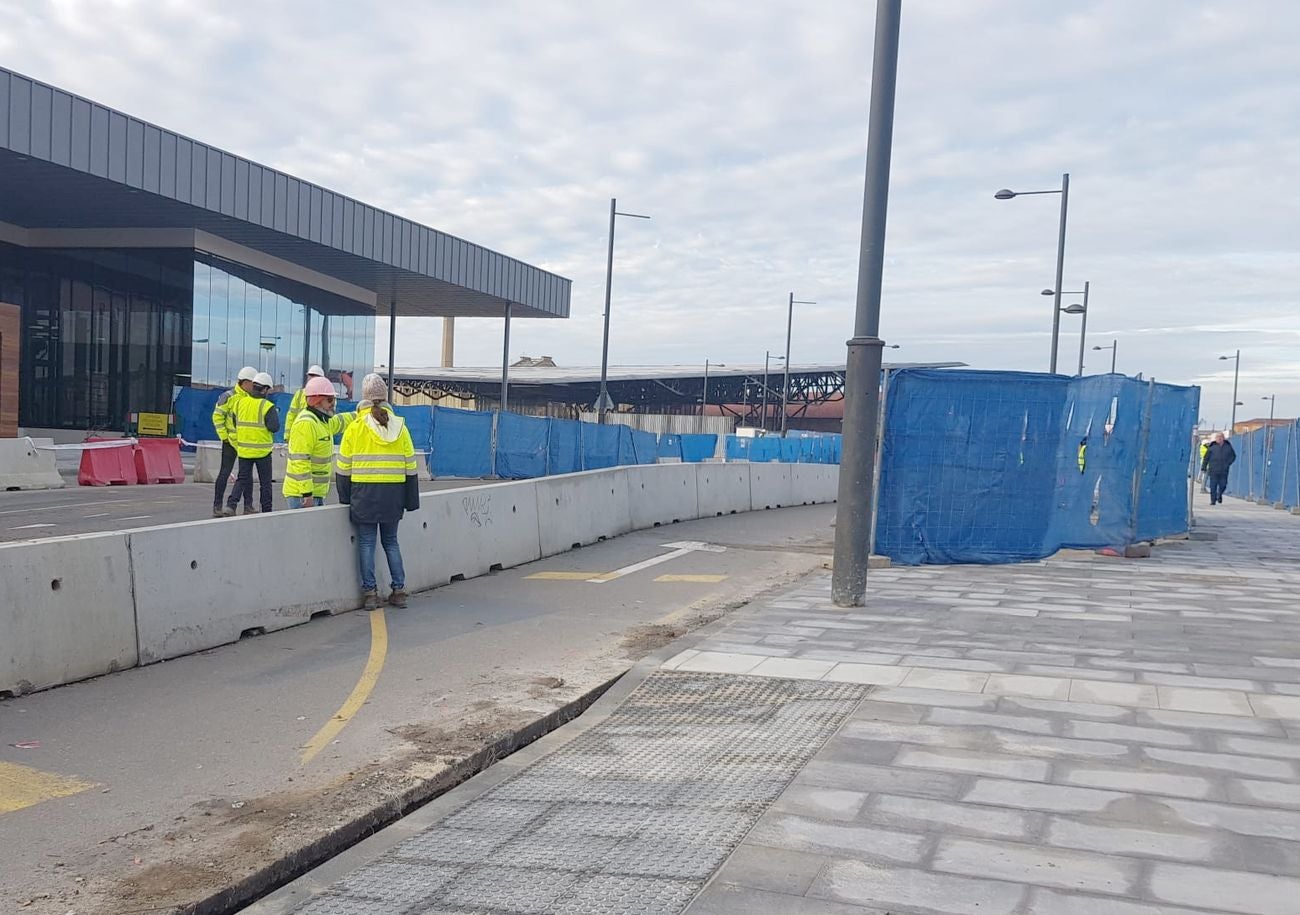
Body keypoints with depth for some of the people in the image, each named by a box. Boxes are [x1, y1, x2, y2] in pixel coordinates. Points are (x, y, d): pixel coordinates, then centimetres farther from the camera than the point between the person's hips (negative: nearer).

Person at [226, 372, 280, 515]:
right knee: (265, 482, 8)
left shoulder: (240, 402, 3)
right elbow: (274, 427, -19)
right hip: (262, 450, -4)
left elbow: (235, 424, 11)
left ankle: (231, 505, -1)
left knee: (243, 479, 14)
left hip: (243, 449, 4)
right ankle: (266, 511, 13)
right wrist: (276, 415, -2)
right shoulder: (267, 406, -14)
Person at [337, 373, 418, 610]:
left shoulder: (355, 427, -4)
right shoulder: (400, 427, 5)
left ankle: (370, 592, 4)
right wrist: (410, 500, 13)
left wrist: (345, 498, 9)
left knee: (366, 542, 5)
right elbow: (410, 467, 7)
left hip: (364, 493, -3)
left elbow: (344, 468, -1)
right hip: (393, 494, 3)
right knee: (391, 542, 14)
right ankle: (399, 590, 13)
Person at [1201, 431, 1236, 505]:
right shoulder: (1212, 447, 2)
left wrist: (1228, 463, 0)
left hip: (1223, 471, 2)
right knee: (1213, 486, -3)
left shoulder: (1228, 447, 7)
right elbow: (1206, 458, 5)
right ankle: (1213, 500, 4)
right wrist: (1204, 468, 3)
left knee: (1223, 485, 4)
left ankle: (1219, 495, 34)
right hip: (1213, 471, -2)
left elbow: (1233, 456, 16)